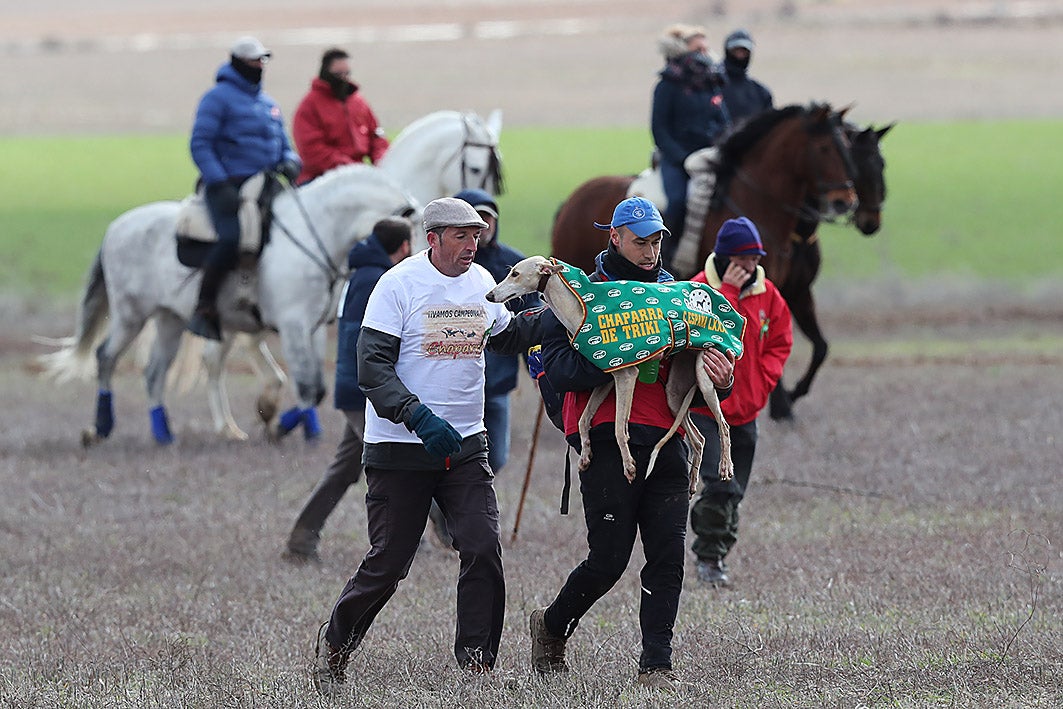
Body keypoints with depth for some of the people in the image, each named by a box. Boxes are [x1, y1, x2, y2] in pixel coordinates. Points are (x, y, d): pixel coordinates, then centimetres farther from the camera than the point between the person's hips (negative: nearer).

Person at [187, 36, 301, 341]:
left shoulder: (268, 102, 21)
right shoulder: (218, 98, -2)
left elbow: (283, 144, 28)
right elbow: (200, 145, -9)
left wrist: (290, 163, 3)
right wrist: (220, 185, -20)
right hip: (228, 187, -8)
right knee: (231, 239, -31)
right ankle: (204, 309, -22)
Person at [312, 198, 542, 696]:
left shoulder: (482, 284, 7)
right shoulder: (399, 284, -11)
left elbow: (506, 337, 28)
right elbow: (373, 368, -16)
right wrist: (419, 418, -29)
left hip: (465, 445, 5)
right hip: (400, 449, -5)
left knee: (484, 550, -10)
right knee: (388, 563, -1)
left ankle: (477, 665, -2)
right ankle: (335, 643, 23)